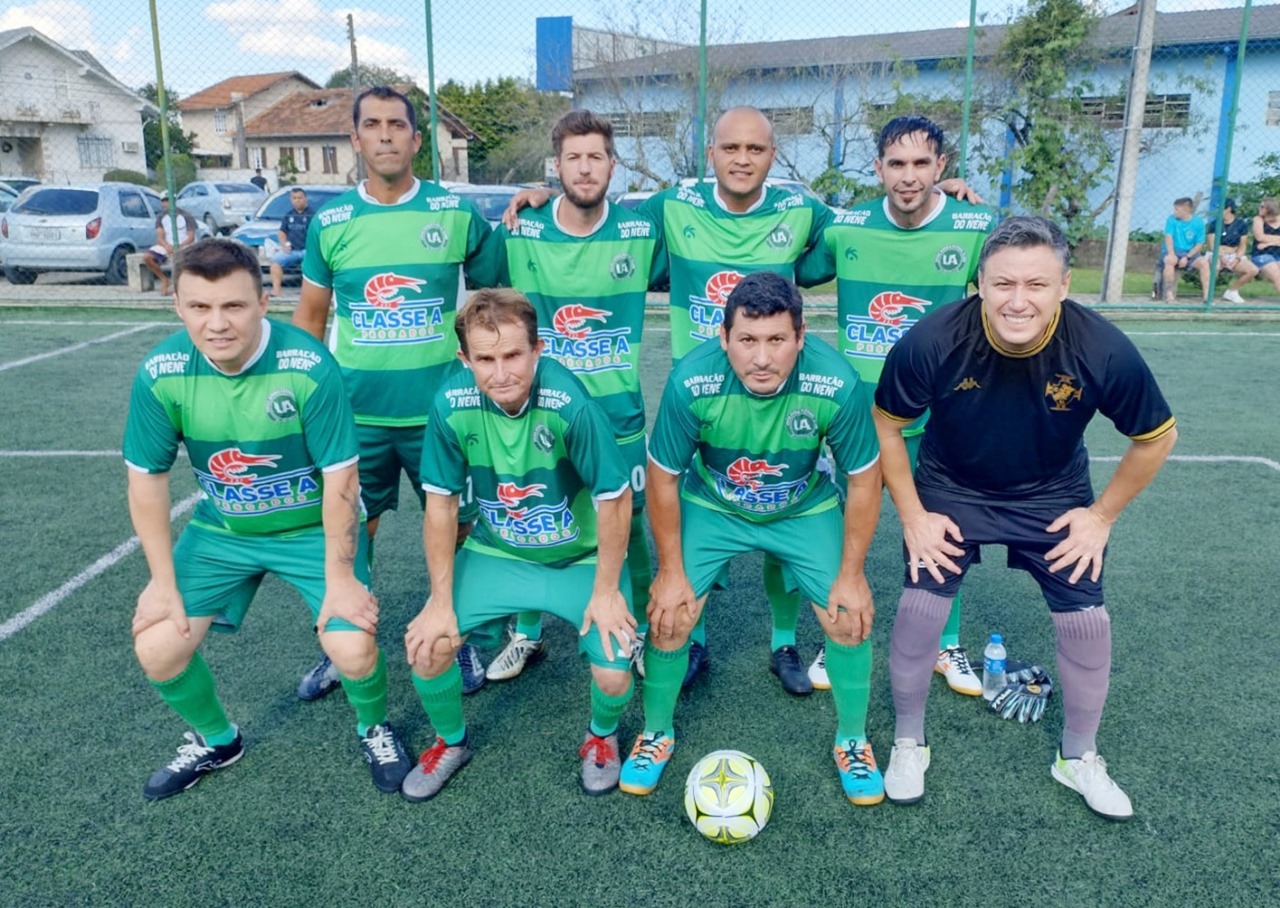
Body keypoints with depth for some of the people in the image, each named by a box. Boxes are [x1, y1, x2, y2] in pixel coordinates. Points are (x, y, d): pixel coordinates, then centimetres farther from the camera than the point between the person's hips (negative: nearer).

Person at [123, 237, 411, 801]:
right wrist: (164, 581, -2)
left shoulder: (309, 367, -27)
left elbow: (340, 479, -21)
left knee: (353, 649, -18)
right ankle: (216, 740, 30)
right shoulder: (160, 375, -16)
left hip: (314, 528, -3)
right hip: (221, 531, 4)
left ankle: (374, 729, 18)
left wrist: (340, 578, -17)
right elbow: (147, 480, -5)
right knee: (156, 649, -3)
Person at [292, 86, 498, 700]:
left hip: (441, 410, -1)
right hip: (354, 412, 2)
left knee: (456, 527, 8)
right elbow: (310, 316, 12)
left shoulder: (456, 213, -2)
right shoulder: (330, 222, 3)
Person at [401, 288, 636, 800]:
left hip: (582, 560, -2)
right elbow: (441, 505, -8)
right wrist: (441, 602, -7)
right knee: (426, 647, -10)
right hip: (496, 554, 3)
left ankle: (602, 737, 23)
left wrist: (605, 591, -13)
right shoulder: (452, 405, -20)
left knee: (612, 676, -16)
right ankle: (451, 742, 23)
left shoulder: (570, 403, -30)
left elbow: (615, 500, -20)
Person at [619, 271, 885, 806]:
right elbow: (663, 479, -15)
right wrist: (671, 571, -9)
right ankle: (657, 733, 21)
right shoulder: (691, 382, -31)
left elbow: (863, 481, -14)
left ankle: (852, 741, 22)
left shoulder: (837, 385, -30)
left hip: (806, 510, 1)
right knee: (669, 617, -8)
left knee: (849, 618, -7)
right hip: (710, 507, 0)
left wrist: (851, 575, -9)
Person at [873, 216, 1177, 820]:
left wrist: (1102, 515, -5)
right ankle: (909, 743, 16)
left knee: (1087, 620, 1)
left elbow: (1156, 438, -7)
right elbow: (886, 425, -12)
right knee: (921, 606, -11)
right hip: (951, 491, -1)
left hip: (1054, 496, 2)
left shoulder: (1104, 351, -27)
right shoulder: (932, 340, -30)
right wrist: (912, 516, -12)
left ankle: (1079, 758, 29)